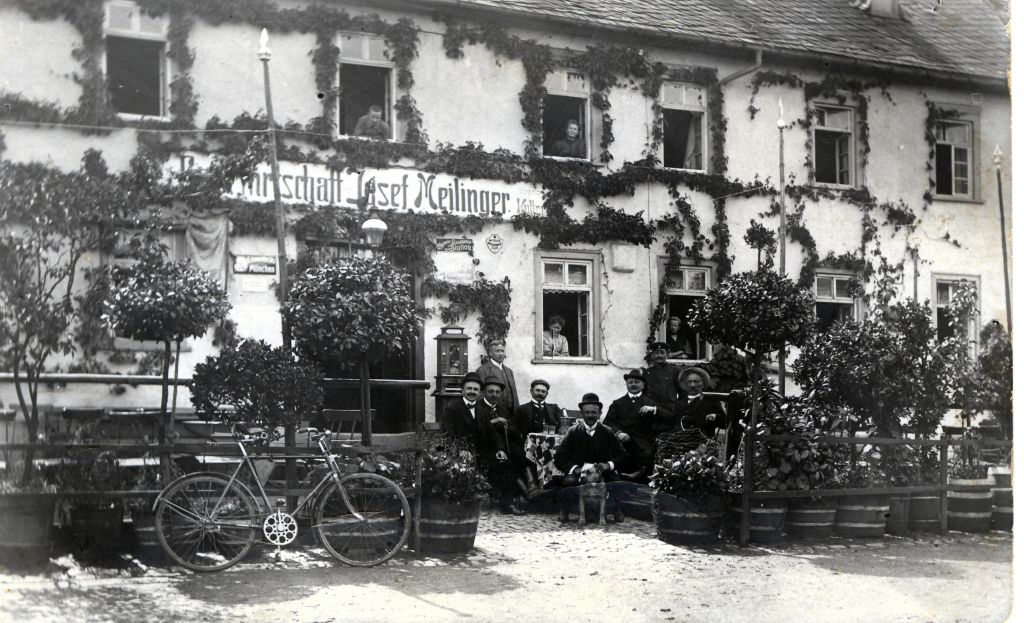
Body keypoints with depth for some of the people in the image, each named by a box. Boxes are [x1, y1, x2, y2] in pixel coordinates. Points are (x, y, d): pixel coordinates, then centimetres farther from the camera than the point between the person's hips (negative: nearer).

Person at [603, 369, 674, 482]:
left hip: (643, 444, -1)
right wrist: (618, 432, -13)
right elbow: (608, 422, 7)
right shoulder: (617, 404, 22)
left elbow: (669, 418, 6)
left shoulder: (650, 403, 19)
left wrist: (653, 409, -10)